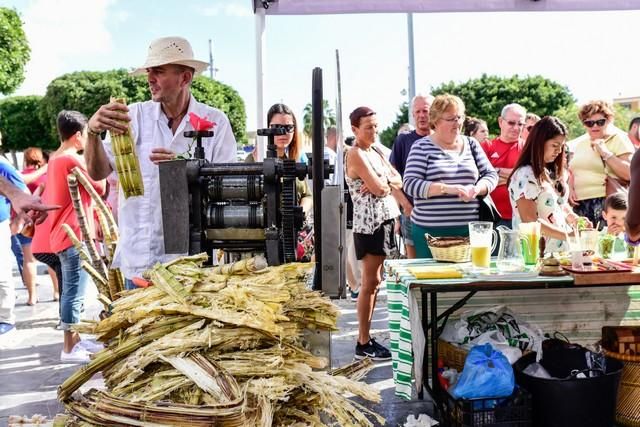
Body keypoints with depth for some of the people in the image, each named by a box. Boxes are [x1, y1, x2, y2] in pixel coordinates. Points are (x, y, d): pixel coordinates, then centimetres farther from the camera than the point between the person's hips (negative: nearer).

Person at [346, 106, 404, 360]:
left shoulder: (376, 152, 16)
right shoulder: (356, 154, -11)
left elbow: (398, 181, 8)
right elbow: (379, 188, -19)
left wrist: (382, 183, -10)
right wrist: (388, 184, 2)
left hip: (384, 221, 9)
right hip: (369, 223, -9)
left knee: (374, 281, 11)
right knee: (370, 282, -5)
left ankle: (365, 337, 18)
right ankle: (363, 344, 3)